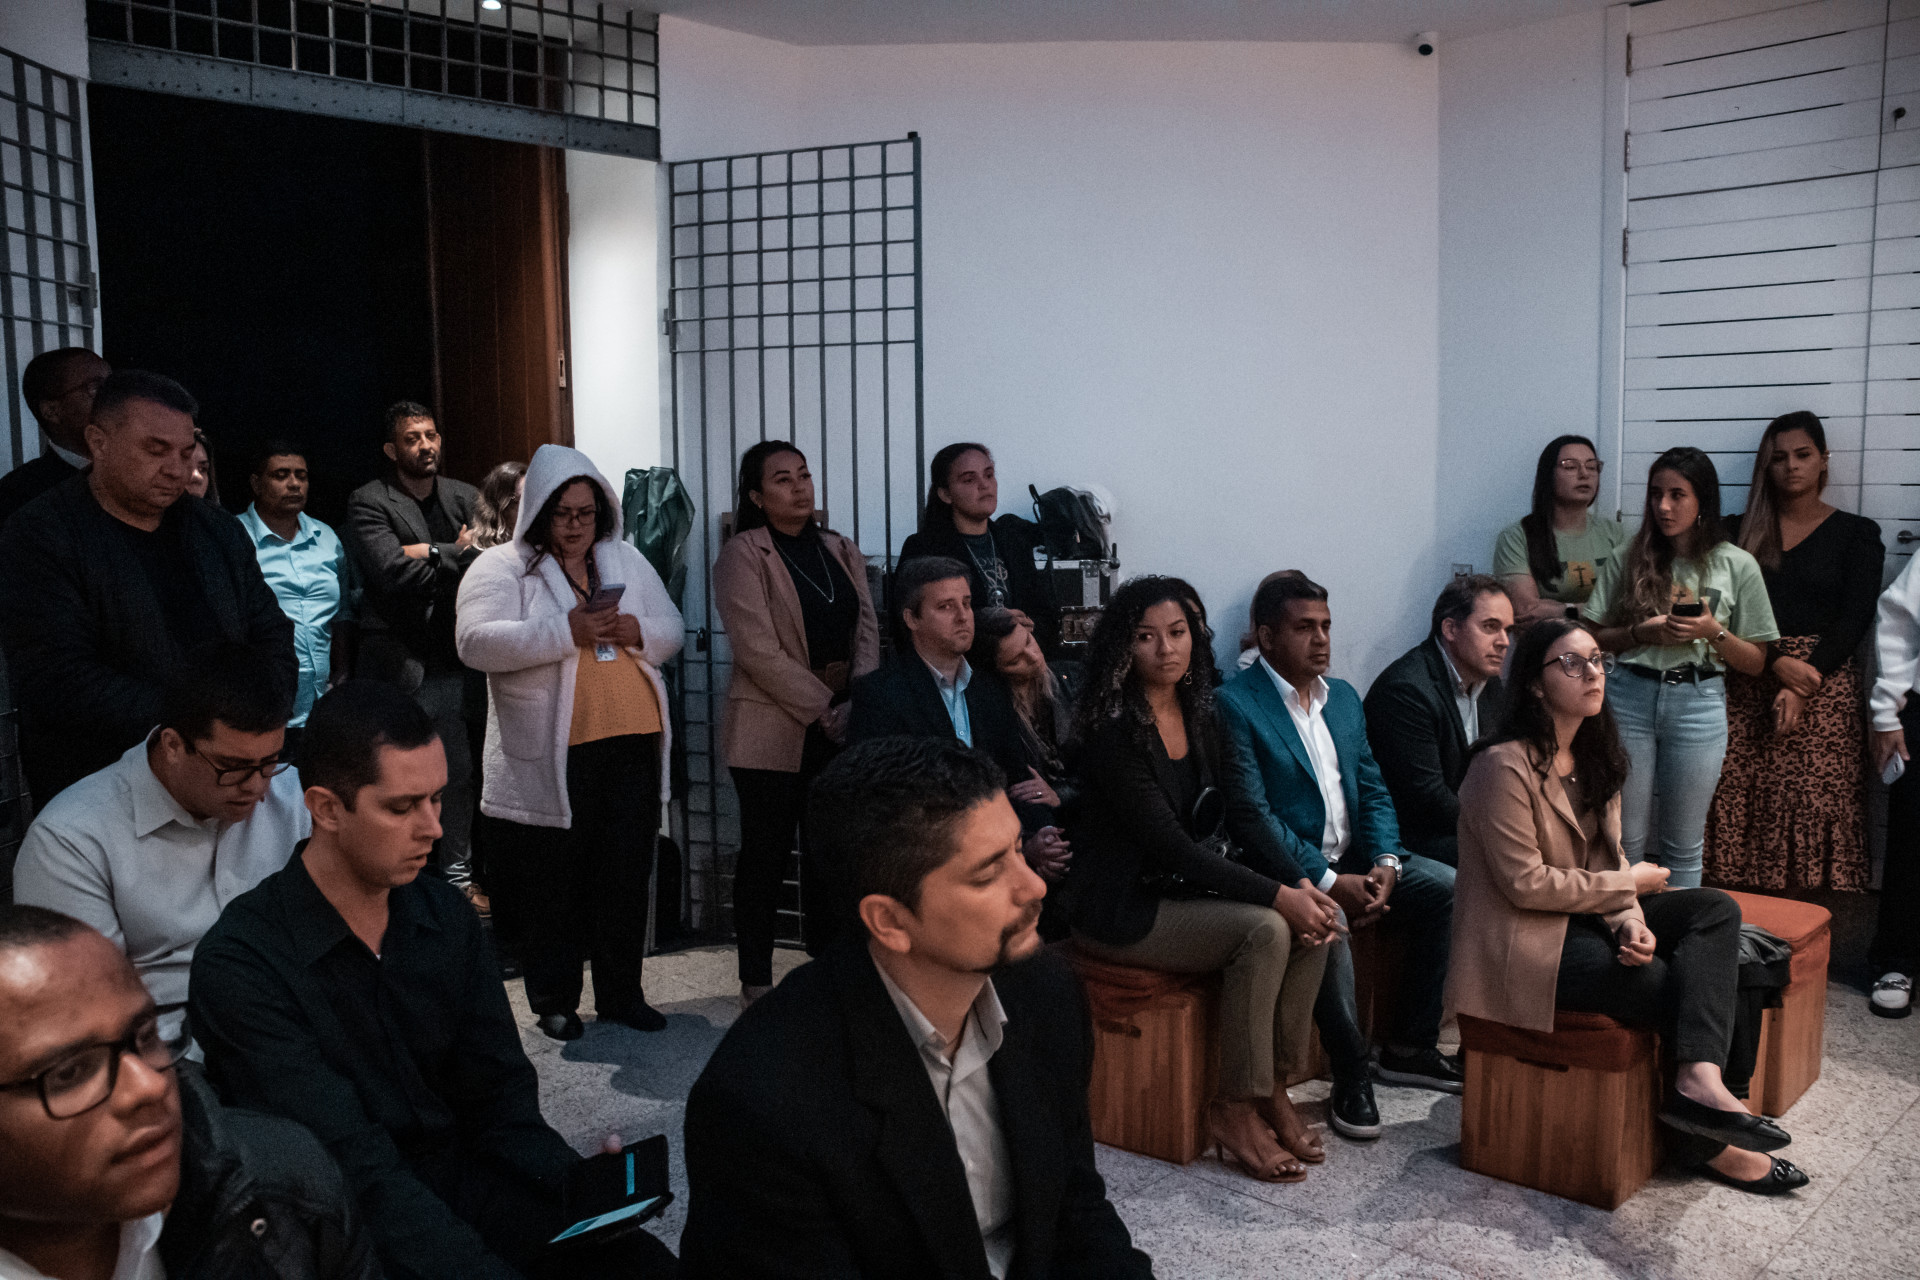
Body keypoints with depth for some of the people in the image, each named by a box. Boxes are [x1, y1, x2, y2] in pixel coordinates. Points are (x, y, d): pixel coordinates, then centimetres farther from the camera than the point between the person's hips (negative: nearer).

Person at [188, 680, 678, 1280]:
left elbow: (499, 1097, 4)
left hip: (468, 1183, 4)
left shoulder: (447, 918, 3)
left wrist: (582, 1186, -16)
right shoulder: (241, 964, -16)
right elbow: (355, 1169, -22)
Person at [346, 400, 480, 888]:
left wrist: (432, 553, -12)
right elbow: (394, 574, -17)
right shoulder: (369, 502, -3)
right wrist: (457, 556, -8)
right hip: (398, 661, -5)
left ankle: (455, 867, 26)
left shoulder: (464, 497, 12)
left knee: (459, 769, 12)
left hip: (452, 659, 5)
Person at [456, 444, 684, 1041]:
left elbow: (671, 630, 14)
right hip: (549, 753, -4)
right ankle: (554, 999, 20)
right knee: (553, 880, 5)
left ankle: (622, 992, 22)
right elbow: (477, 641, -14)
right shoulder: (501, 567, 0)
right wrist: (567, 631, -21)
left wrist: (634, 630, -9)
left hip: (632, 744, 4)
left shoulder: (626, 560, 15)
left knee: (627, 874, 9)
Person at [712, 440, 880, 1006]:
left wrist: (858, 705, -9)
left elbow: (867, 632, 7)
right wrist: (824, 709, -14)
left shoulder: (842, 552, 13)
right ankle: (756, 980, 15)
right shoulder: (742, 556, -5)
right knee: (767, 854, 3)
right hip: (771, 733, -5)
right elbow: (758, 651, -13)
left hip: (840, 730, 5)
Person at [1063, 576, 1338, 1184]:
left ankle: (1273, 1085, -2)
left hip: (1189, 890, 7)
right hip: (1123, 910, -7)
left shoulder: (1202, 718, 6)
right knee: (1265, 930, -26)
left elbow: (1242, 815, 3)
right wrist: (1277, 895, -24)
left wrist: (1299, 882, -14)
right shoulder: (1113, 730, -18)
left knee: (1318, 917, -14)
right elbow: (1170, 845, -22)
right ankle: (1233, 1107, -11)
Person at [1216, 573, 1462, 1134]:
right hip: (1289, 870, -7)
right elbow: (1254, 816, -17)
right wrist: (1328, 882, -22)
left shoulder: (1343, 697, 14)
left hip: (1354, 857, 8)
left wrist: (1385, 864, -6)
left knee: (1449, 887, -9)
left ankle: (1410, 1045, 3)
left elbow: (1373, 791, 12)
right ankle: (1353, 1076, -17)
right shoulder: (1235, 705, -11)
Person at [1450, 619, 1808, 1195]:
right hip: (1525, 939, -9)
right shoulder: (1504, 765, -19)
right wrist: (1631, 882, -11)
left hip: (1586, 916, 9)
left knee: (1716, 910, -10)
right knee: (1677, 984, -18)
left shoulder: (1594, 756, 9)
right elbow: (1525, 884, -20)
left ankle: (1698, 1080, -28)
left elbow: (1608, 858, 7)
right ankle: (1706, 1141, 1)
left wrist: (1631, 922, -15)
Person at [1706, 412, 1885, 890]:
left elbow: (1854, 619, -2)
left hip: (1825, 682, -1)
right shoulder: (1743, 532, 12)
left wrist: (1803, 683, -14)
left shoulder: (1857, 533, 8)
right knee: (1741, 806, -5)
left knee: (1818, 811, -7)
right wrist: (1779, 663, -14)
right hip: (1749, 684, 1)